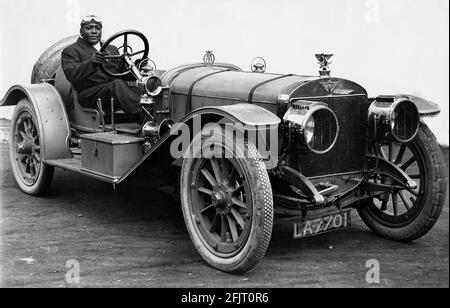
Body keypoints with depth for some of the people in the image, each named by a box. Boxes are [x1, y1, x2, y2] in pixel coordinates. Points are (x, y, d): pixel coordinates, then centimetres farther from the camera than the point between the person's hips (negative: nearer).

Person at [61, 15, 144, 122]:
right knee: (117, 84, -34)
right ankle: (143, 119, -41)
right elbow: (72, 75, -10)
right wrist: (91, 63, -28)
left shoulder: (112, 49, 29)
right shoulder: (70, 51, 9)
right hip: (90, 94, -5)